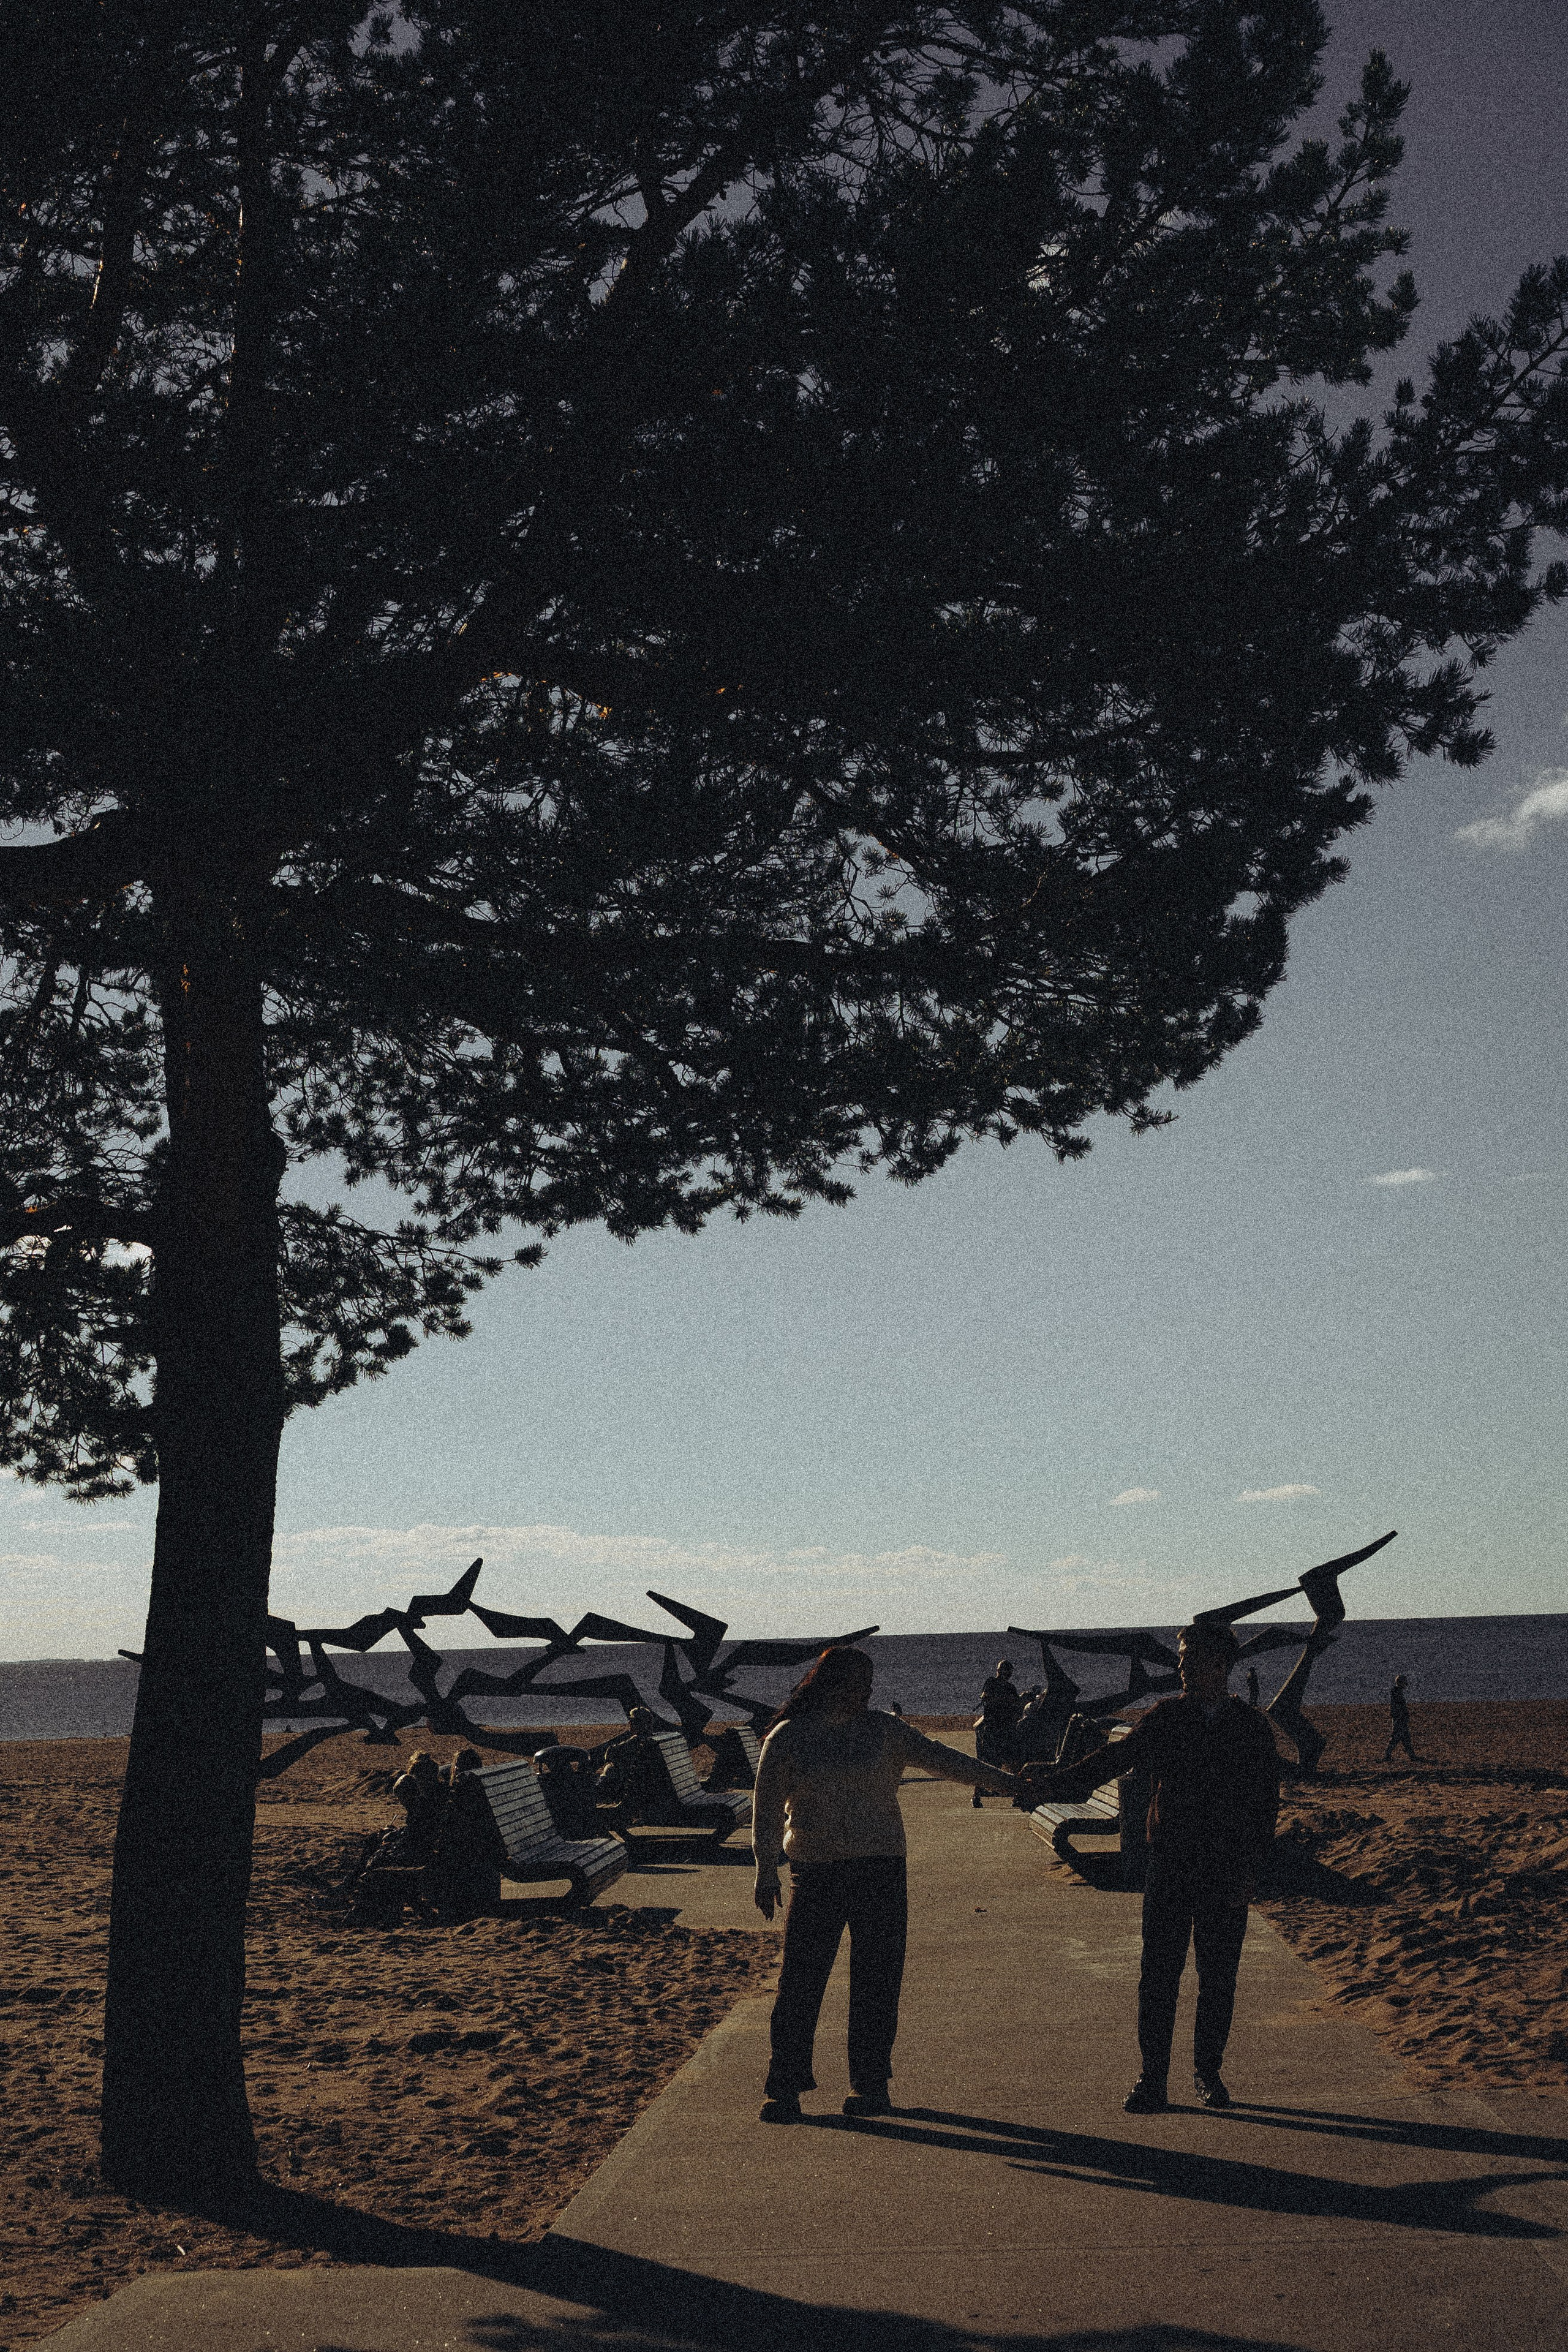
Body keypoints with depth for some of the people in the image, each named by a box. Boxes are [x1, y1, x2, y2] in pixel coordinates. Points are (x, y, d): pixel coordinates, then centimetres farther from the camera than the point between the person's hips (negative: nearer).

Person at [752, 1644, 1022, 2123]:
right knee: (801, 1979, -4)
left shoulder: (884, 1729, 5)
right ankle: (786, 2087, 6)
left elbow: (936, 1756, 2)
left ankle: (869, 2083, 13)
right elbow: (767, 1807, 3)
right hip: (816, 1873, -2)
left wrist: (996, 1780, -8)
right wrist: (766, 1872, -2)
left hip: (881, 1868, 2)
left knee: (877, 1980, 2)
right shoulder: (787, 1738, 1)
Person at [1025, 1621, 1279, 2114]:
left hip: (1227, 1872, 0)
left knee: (1218, 1975, 6)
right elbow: (1118, 1756, -3)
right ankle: (1153, 2079, 4)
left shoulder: (1252, 1727, 0)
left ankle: (1207, 2071, 22)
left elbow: (1265, 1803, 1)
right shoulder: (1167, 1718, 3)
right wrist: (1061, 1779, -18)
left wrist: (1247, 1871, -7)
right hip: (1171, 1866, 0)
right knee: (1159, 1972, -3)